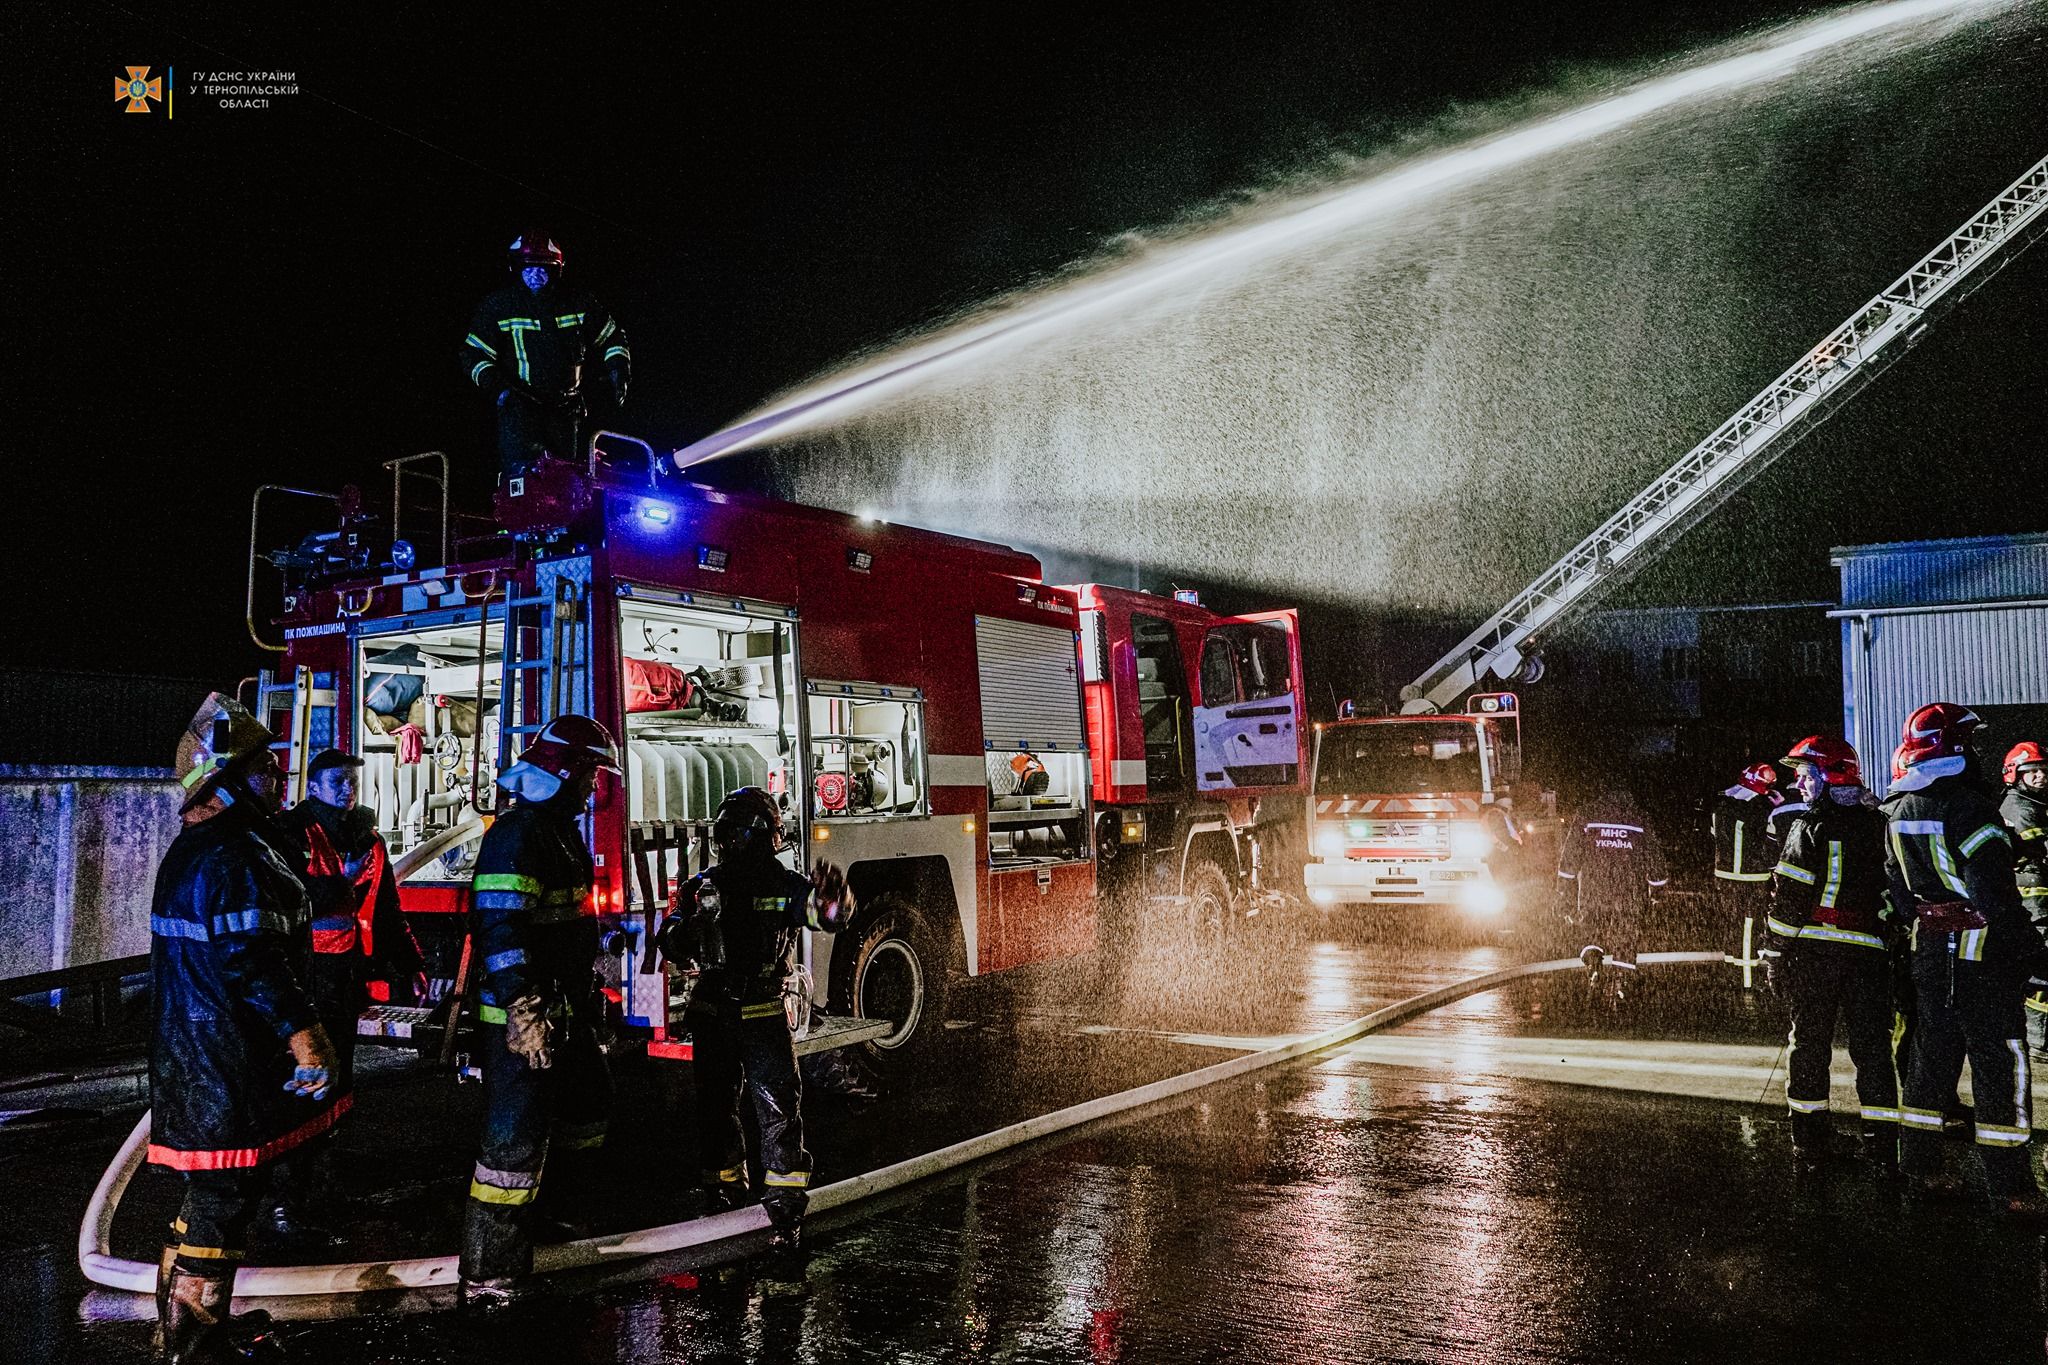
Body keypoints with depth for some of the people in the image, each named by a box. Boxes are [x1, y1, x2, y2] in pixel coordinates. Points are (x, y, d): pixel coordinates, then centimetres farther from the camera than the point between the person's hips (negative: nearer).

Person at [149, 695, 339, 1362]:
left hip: (191, 1051, 11)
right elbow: (256, 965, -25)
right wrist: (306, 1039, -19)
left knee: (212, 1190, 21)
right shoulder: (235, 855, -20)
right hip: (229, 1059, -11)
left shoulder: (189, 850, 15)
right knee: (224, 1196, -1)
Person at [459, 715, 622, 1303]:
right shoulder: (517, 834, -18)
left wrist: (591, 994, 26)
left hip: (565, 1010, 11)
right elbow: (501, 931, -27)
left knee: (589, 1105, 23)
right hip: (524, 1017, -11)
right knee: (517, 1140, -8)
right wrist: (526, 1015, -31)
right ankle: (488, 1277, -1)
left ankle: (557, 1209, 41)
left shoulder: (561, 831, 14)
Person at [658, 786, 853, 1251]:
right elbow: (671, 947, 2)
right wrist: (689, 925, -21)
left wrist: (831, 896, -45)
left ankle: (785, 1205, -4)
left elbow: (828, 914, -21)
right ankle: (724, 1190, 30)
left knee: (778, 1105, -8)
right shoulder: (702, 886, 3)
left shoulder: (784, 886, -4)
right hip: (713, 1011, 3)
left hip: (764, 1011, -3)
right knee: (715, 1103, 13)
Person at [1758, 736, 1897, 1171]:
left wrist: (1777, 953, -3)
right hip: (1869, 952, 3)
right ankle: (1883, 1144, 7)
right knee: (1872, 1046, 8)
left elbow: (1787, 897, -9)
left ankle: (1809, 1143, 10)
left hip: (1812, 951, -3)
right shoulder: (1879, 827, 8)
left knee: (1809, 1043, 5)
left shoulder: (1808, 829, -6)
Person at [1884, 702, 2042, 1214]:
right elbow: (1992, 890, -21)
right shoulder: (1969, 807, -18)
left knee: (1932, 1055, 15)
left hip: (1928, 947, 8)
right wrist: (2026, 942, -14)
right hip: (1981, 948, -7)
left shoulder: (1899, 810, 7)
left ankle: (1919, 1162, 22)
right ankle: (2009, 1187, 1)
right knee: (1999, 1063, -2)